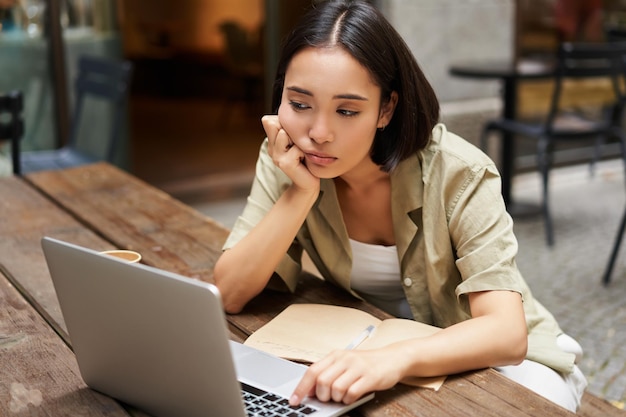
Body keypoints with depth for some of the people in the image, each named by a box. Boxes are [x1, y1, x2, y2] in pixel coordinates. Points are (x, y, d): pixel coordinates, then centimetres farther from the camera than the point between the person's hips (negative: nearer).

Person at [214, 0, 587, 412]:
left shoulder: (457, 173, -24)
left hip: (485, 357, 0)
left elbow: (506, 332, -31)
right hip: (369, 354, 1)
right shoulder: (288, 160, -14)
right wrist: (300, 193, -28)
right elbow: (230, 294, -16)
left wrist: (396, 358, -50)